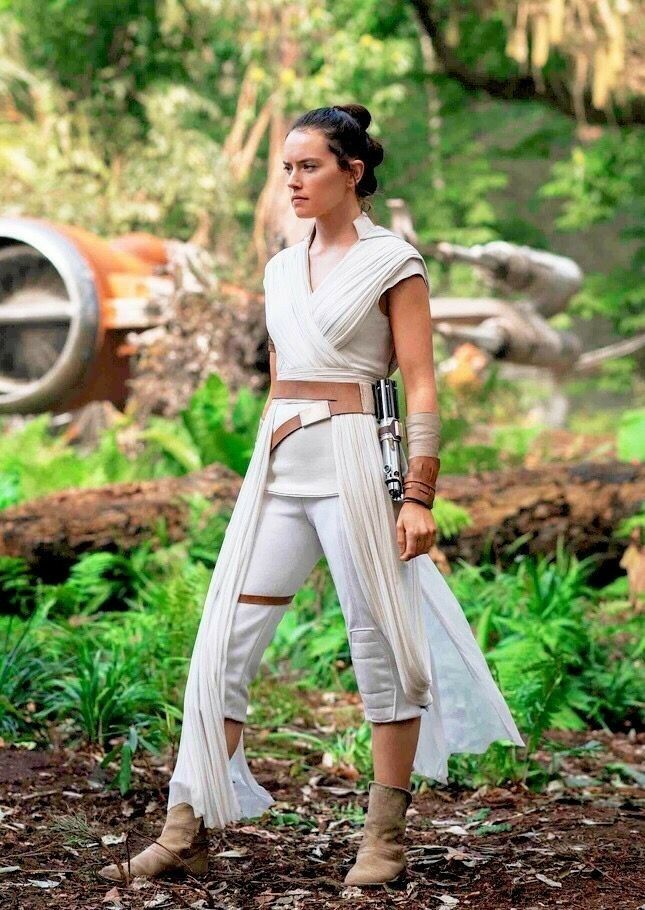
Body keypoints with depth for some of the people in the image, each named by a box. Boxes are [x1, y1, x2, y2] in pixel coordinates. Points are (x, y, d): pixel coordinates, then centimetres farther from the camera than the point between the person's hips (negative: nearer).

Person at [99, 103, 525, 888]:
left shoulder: (392, 262, -2)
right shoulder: (281, 269, 16)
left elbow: (420, 388, -6)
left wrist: (419, 496, -13)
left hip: (354, 457, -6)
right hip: (277, 465, 6)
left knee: (380, 643, 0)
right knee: (224, 642, 0)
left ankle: (384, 842, 10)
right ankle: (188, 832, 3)